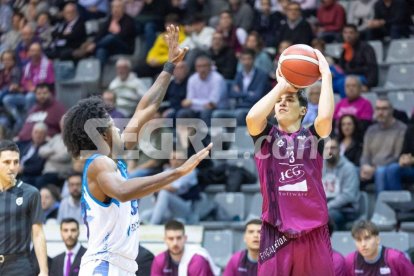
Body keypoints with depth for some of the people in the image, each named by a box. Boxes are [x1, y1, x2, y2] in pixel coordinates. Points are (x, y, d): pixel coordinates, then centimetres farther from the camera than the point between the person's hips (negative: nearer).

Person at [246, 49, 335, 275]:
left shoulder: (312, 136, 7)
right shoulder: (266, 135, 8)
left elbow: (325, 118, -15)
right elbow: (252, 117, -14)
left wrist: (326, 76, -9)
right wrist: (281, 85, -6)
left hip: (313, 230, 1)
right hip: (276, 231, -1)